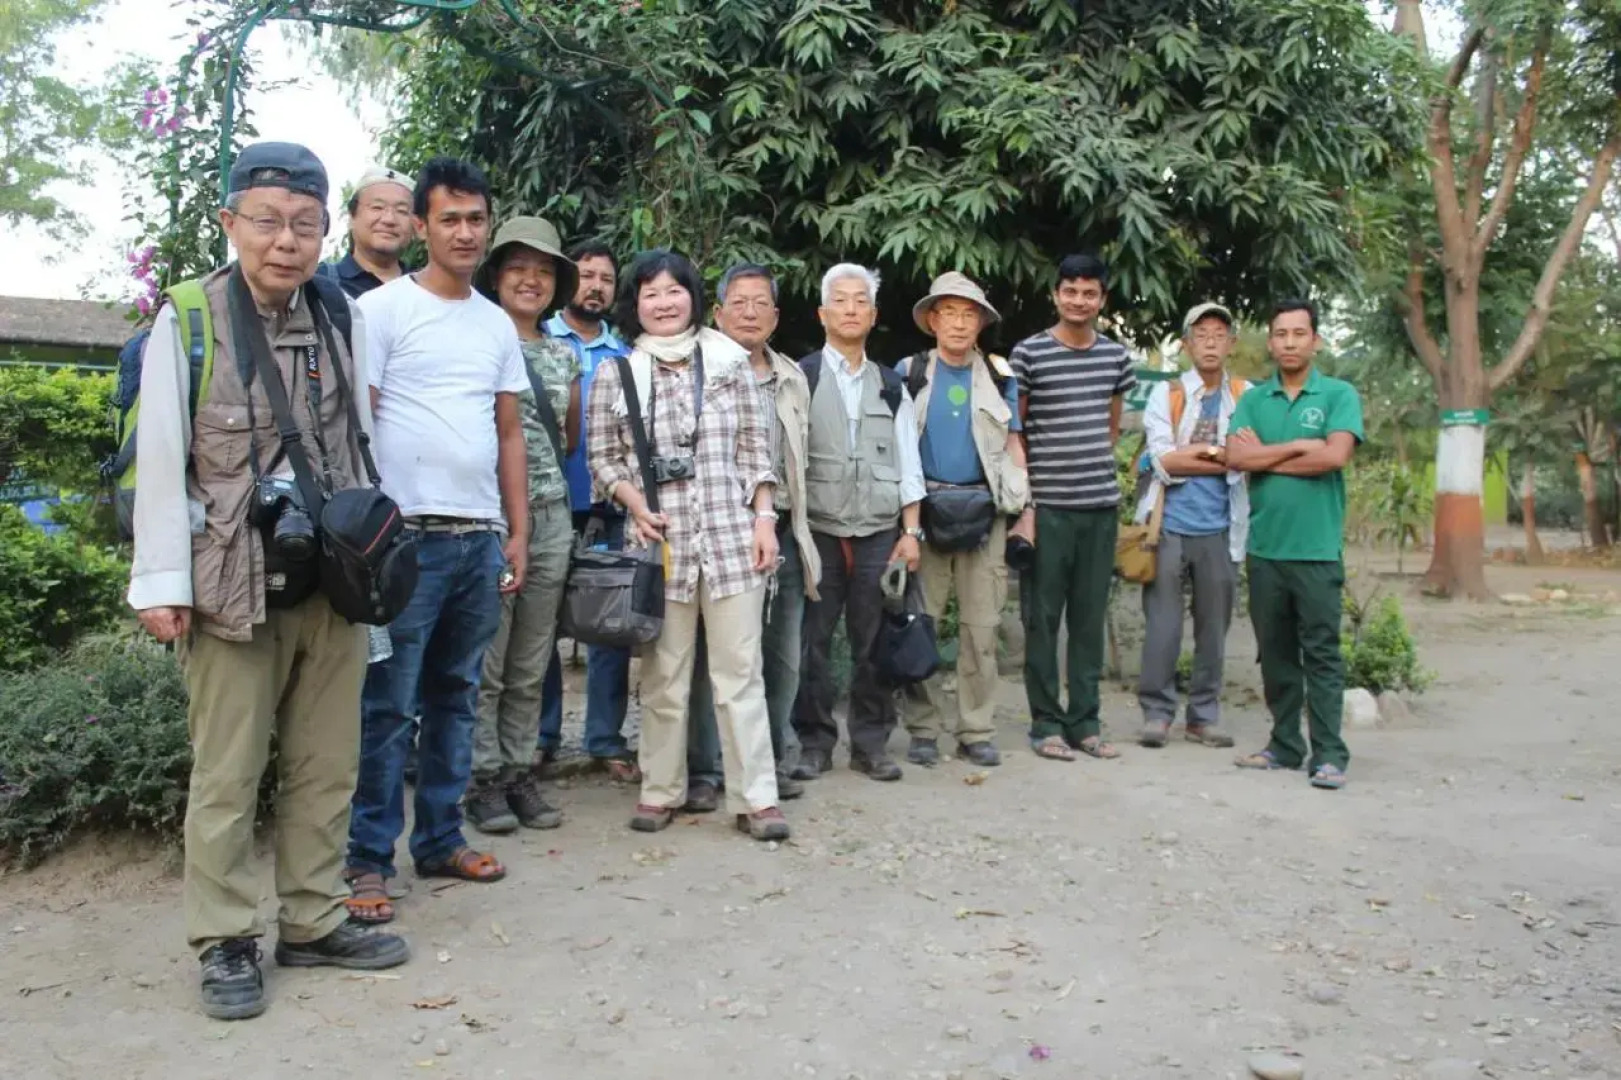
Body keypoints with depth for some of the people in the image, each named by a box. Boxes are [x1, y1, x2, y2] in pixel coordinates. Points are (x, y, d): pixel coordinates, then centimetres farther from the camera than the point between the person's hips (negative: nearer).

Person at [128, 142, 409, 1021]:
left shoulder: (340, 323, 8)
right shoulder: (187, 321, -4)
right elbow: (160, 460, -5)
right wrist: (162, 581, -9)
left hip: (332, 583, 4)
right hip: (232, 586, -4)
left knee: (326, 767, 11)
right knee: (225, 776, 4)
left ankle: (313, 923, 25)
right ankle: (226, 942, 18)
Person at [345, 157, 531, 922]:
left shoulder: (498, 325, 16)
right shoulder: (382, 308, -1)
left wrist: (518, 532, 12)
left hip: (482, 537, 6)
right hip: (408, 534, -5)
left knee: (455, 698, 12)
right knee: (387, 705, -2)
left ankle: (440, 839, 23)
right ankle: (369, 859, 8)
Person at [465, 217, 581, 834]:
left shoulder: (564, 356, 15)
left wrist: (537, 462, 13)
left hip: (551, 516, 5)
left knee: (531, 664, 9)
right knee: (485, 662, -1)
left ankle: (519, 773, 19)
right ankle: (484, 780, 10)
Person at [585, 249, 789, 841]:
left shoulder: (729, 359, 8)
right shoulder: (616, 373, 6)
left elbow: (755, 447, 8)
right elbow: (602, 455, 9)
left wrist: (765, 518, 1)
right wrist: (636, 505, -7)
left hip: (732, 536, 0)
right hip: (659, 541, 0)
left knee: (741, 670, 1)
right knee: (664, 674, 7)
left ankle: (756, 796, 6)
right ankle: (660, 791, 20)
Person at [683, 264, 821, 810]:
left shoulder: (793, 379, 16)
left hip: (782, 532, 5)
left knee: (782, 657, 10)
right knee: (712, 656, 0)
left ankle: (775, 762, 25)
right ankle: (704, 772, 12)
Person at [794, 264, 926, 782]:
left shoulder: (891, 386, 13)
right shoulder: (800, 378, 2)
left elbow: (907, 464, 11)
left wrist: (910, 532, 4)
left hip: (879, 531, 3)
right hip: (818, 529, -2)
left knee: (874, 642, 4)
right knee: (813, 640, 1)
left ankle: (871, 742, 16)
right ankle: (814, 741, 14)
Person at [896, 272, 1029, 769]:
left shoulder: (1001, 375, 10)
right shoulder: (909, 373, 6)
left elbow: (1013, 445, 13)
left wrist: (1024, 513, 6)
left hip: (984, 511, 1)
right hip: (923, 508, -1)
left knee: (981, 626, 3)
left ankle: (977, 731, 12)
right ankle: (923, 730, 10)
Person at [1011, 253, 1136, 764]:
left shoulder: (1116, 355, 9)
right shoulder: (1029, 353, -3)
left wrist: (1096, 468, 14)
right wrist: (1022, 494, -5)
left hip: (1101, 505, 4)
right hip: (1047, 506, -4)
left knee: (1090, 619, 9)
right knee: (1044, 618, 3)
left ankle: (1085, 722, 19)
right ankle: (1046, 724, 13)